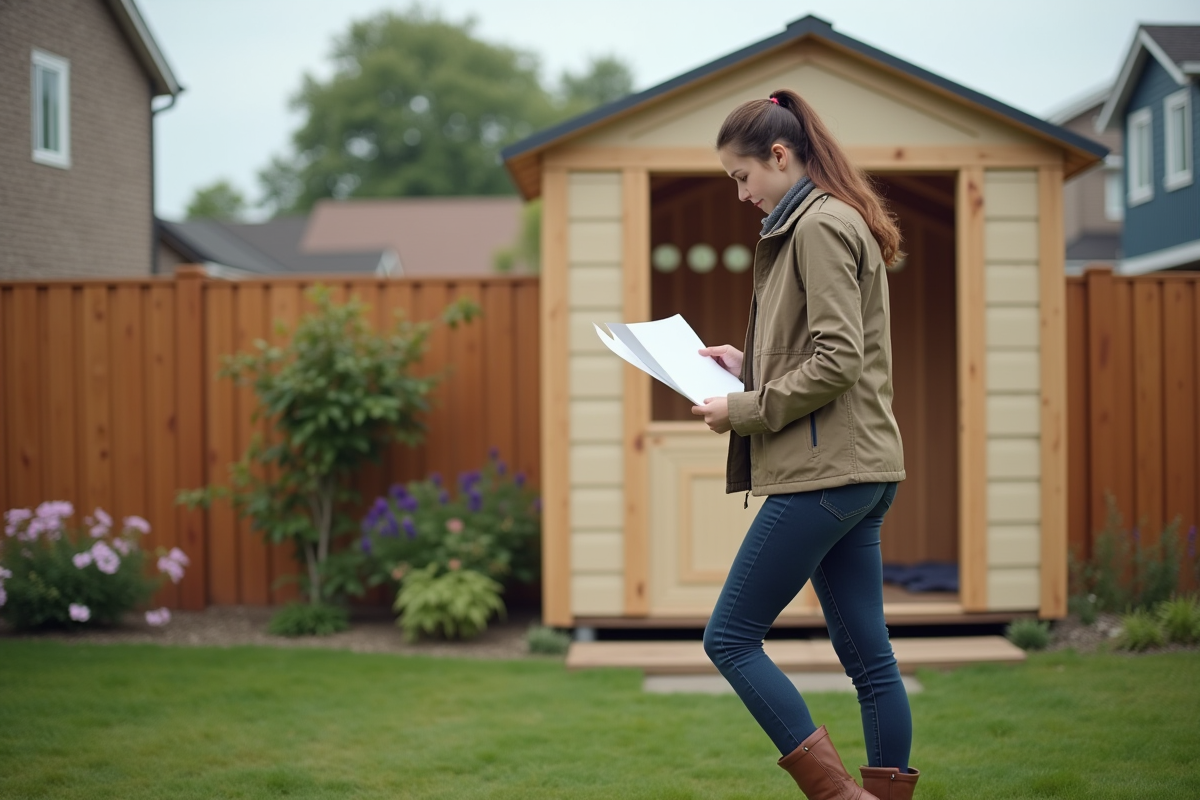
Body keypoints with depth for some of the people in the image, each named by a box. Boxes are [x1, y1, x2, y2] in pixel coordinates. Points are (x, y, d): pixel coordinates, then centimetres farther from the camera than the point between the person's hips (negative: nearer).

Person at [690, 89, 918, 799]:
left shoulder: (820, 225, -11)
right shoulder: (844, 222, 19)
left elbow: (836, 361, -19)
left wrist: (743, 410, -12)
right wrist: (750, 366, 15)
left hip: (823, 471, -10)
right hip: (861, 471, 10)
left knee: (730, 638, -5)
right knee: (868, 657, 9)